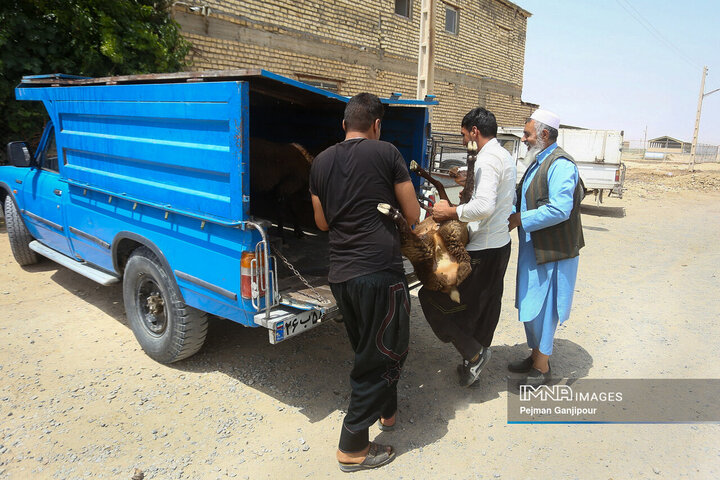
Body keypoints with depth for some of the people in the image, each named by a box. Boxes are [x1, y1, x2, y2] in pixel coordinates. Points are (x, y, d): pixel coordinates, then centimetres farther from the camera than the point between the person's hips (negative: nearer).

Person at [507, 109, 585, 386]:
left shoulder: (560, 164, -17)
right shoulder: (538, 162, 14)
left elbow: (560, 209, -27)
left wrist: (519, 219, -21)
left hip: (552, 252, -10)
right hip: (533, 248, 10)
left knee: (542, 308, 0)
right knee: (529, 306, 17)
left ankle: (541, 367, 14)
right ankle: (536, 356, 33)